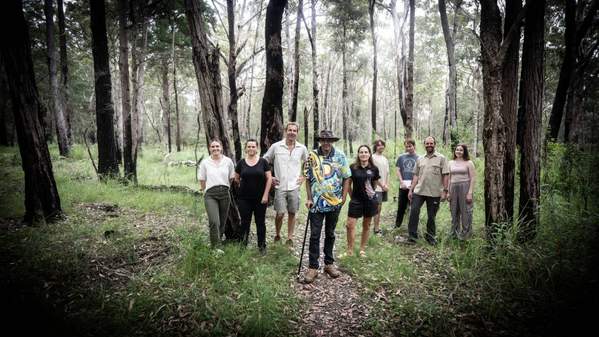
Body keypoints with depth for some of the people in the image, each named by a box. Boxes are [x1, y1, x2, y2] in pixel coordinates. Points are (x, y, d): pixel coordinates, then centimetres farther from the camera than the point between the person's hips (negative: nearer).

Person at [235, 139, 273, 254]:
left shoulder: (263, 162, -2)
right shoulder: (241, 163, 2)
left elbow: (269, 178, -3)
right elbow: (236, 179, 13)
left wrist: (265, 195, -7)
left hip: (260, 198, -1)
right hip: (244, 199, 1)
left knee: (260, 222, 7)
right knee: (245, 222, 7)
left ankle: (262, 246, 19)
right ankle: (243, 245, 20)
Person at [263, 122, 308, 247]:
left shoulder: (302, 148, 4)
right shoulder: (276, 146, -1)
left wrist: (304, 176, 9)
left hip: (294, 187, 2)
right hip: (280, 186, -2)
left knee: (292, 213, 6)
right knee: (280, 213, -5)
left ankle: (290, 239, 20)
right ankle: (277, 235, 20)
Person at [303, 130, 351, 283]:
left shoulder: (340, 156, -1)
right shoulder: (312, 155, -3)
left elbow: (346, 178, 2)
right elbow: (308, 179, 1)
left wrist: (343, 198, -4)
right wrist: (309, 198, -6)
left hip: (334, 202, 1)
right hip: (316, 202, -1)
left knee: (330, 234, 15)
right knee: (314, 235, 0)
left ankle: (329, 263, 28)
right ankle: (313, 267, 10)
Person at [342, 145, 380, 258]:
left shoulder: (374, 169, -4)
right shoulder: (353, 167, -6)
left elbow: (375, 184, 11)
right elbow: (348, 183, 4)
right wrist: (353, 196, 9)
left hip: (370, 200, 1)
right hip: (356, 200, -1)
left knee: (366, 226, 11)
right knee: (350, 225, -5)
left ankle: (362, 250, 26)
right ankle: (350, 251, 8)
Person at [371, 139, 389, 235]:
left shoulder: (385, 159, 15)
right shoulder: (373, 157, -7)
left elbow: (387, 173, 16)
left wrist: (387, 185, 2)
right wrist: (382, 185, -10)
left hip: (384, 187, 7)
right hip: (377, 187, -7)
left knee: (379, 207, 11)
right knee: (377, 207, -6)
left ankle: (377, 227, 18)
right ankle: (376, 229, 1)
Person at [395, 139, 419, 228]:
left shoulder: (418, 158, 2)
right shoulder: (401, 157, 8)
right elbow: (398, 170, 7)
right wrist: (402, 182, -5)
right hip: (403, 186, 2)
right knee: (401, 207, 8)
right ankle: (397, 225, 20)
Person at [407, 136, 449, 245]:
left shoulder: (441, 158, 1)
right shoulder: (420, 159, 12)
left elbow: (446, 175, -3)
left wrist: (445, 191, -10)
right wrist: (411, 190, 7)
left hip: (435, 193, -2)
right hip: (419, 191, 3)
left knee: (431, 216, 7)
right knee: (414, 212, -7)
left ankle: (430, 236, 23)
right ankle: (412, 236, 3)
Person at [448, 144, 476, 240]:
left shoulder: (468, 163, 0)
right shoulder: (451, 163, 12)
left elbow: (472, 178, -5)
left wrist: (470, 192, -12)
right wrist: (448, 192, 8)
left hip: (465, 188, -4)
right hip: (453, 188, 4)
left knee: (465, 211, 0)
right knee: (454, 211, 9)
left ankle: (465, 233, 11)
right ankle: (454, 233, 21)